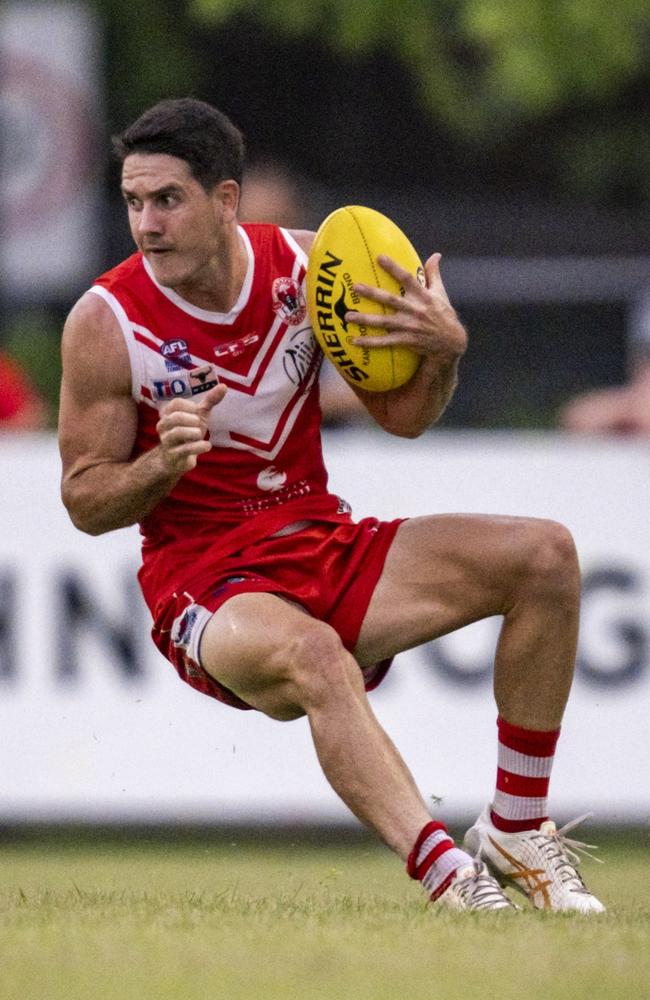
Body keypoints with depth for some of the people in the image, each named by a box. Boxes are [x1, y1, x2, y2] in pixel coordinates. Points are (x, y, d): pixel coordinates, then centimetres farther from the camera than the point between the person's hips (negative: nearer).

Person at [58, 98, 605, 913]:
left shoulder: (303, 266, -1)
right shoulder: (106, 321, -11)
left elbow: (402, 416, 8)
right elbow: (85, 502, -6)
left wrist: (444, 351, -13)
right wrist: (164, 463, -26)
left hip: (322, 543, 5)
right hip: (204, 585, -5)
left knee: (543, 556, -10)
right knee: (312, 655, -40)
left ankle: (514, 834, -4)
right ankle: (448, 876, -48)